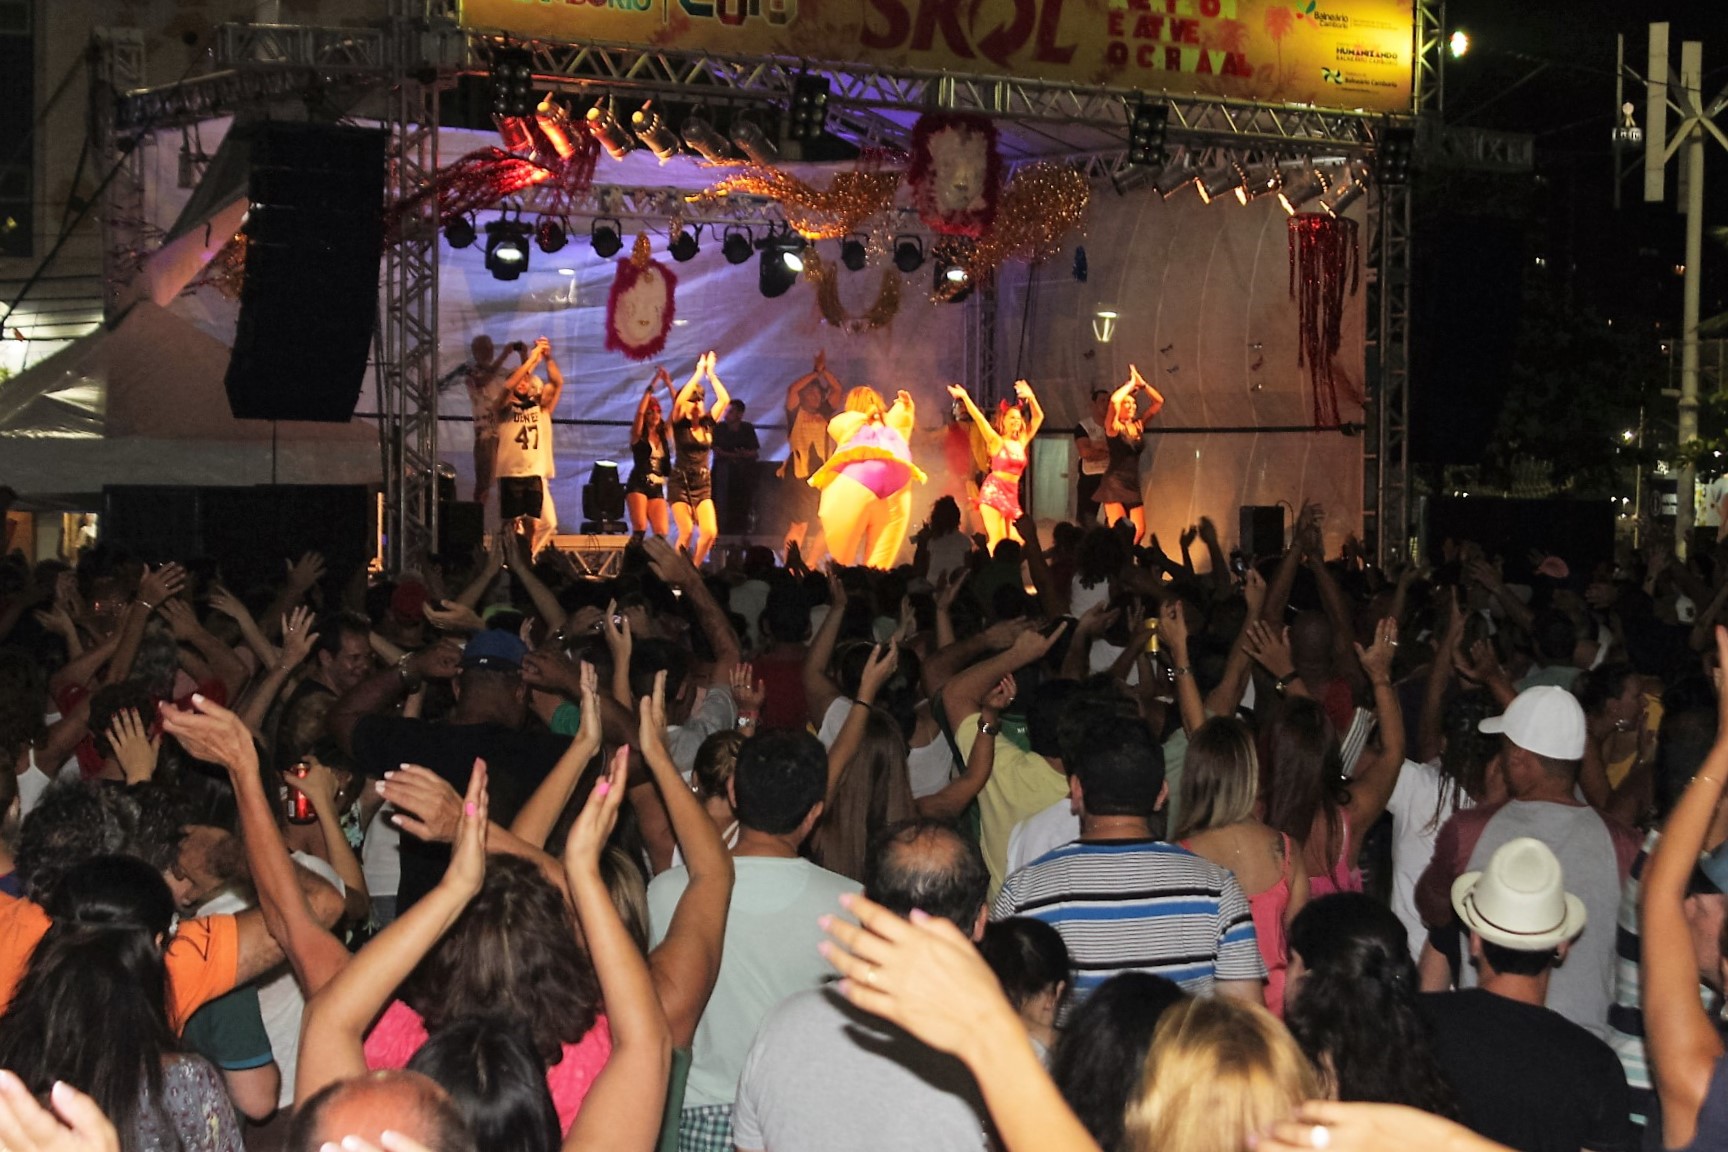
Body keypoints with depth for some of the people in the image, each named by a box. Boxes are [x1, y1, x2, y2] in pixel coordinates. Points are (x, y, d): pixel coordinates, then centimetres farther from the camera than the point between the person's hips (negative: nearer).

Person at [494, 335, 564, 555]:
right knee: (511, 525, -2)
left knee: (547, 522, -1)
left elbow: (557, 383, 0)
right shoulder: (505, 408, 6)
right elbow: (509, 386, -14)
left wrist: (548, 358, -15)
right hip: (511, 474, -3)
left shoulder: (541, 407, 13)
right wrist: (531, 359, -18)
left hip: (536, 474, 3)